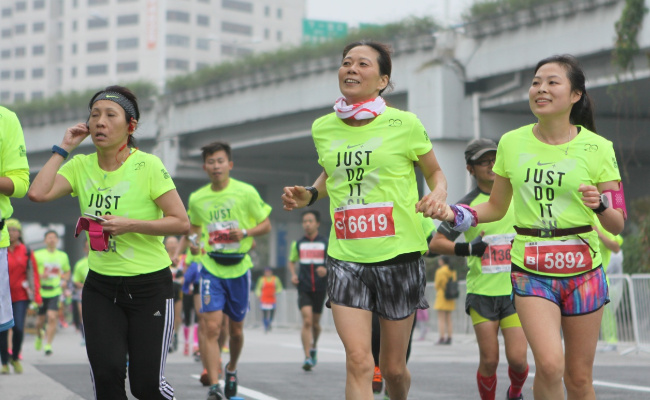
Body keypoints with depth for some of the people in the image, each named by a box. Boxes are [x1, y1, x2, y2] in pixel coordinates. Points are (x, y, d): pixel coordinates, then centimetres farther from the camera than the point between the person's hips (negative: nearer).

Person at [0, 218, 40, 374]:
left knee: (18, 328, -12)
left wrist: (36, 294, 2)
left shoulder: (26, 252, 6)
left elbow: (33, 273, 8)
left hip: (21, 296, 0)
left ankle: (15, 358, 12)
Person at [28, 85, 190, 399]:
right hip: (100, 285, 3)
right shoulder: (80, 165, 2)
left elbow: (181, 222, -11)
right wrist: (63, 148, -7)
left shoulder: (148, 166, -11)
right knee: (106, 373, -11)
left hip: (149, 285, -3)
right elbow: (38, 193, -13)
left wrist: (130, 225, -21)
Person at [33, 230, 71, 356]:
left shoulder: (63, 256, 10)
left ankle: (48, 345, -9)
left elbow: (67, 271, 25)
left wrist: (64, 280, 5)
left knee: (52, 317, -16)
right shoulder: (38, 255, 0)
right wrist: (40, 276, -18)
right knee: (40, 320, 8)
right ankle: (39, 336, 41)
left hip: (55, 292, 0)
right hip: (41, 292, 0)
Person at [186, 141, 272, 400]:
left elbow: (266, 225, 2)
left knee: (236, 330, 12)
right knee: (211, 327, -15)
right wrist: (193, 242, -1)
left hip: (239, 268, 0)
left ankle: (231, 370, 40)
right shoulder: (197, 199, 2)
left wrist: (245, 233, -16)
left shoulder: (246, 192, -5)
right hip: (211, 268, 0)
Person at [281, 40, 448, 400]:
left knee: (393, 367, 9)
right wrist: (309, 195, 5)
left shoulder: (404, 124, -4)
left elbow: (434, 172, 10)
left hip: (399, 253, -2)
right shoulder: (323, 128, 6)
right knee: (358, 361, -13)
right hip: (345, 258, 2)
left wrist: (438, 195, -12)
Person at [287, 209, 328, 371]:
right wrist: (293, 274, 4)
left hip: (320, 288, 0)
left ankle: (314, 347, 41)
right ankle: (307, 357, -19)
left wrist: (326, 270, -16)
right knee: (307, 321, -15)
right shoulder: (297, 244, 8)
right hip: (304, 288, 0)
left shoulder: (326, 244, 3)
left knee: (315, 322, 12)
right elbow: (292, 261, 23)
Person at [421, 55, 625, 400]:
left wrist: (600, 205, -21)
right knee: (549, 365, -20)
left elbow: (617, 225, 0)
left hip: (583, 272, 0)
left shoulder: (596, 148, -3)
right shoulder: (512, 143, 2)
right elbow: (497, 207, 14)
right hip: (531, 271, 0)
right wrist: (454, 214, -2)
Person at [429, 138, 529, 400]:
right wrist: (466, 248, -17)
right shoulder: (466, 206, 0)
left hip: (516, 290, 1)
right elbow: (435, 243, -3)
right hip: (481, 291, -1)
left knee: (517, 357, -7)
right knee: (489, 360, -5)